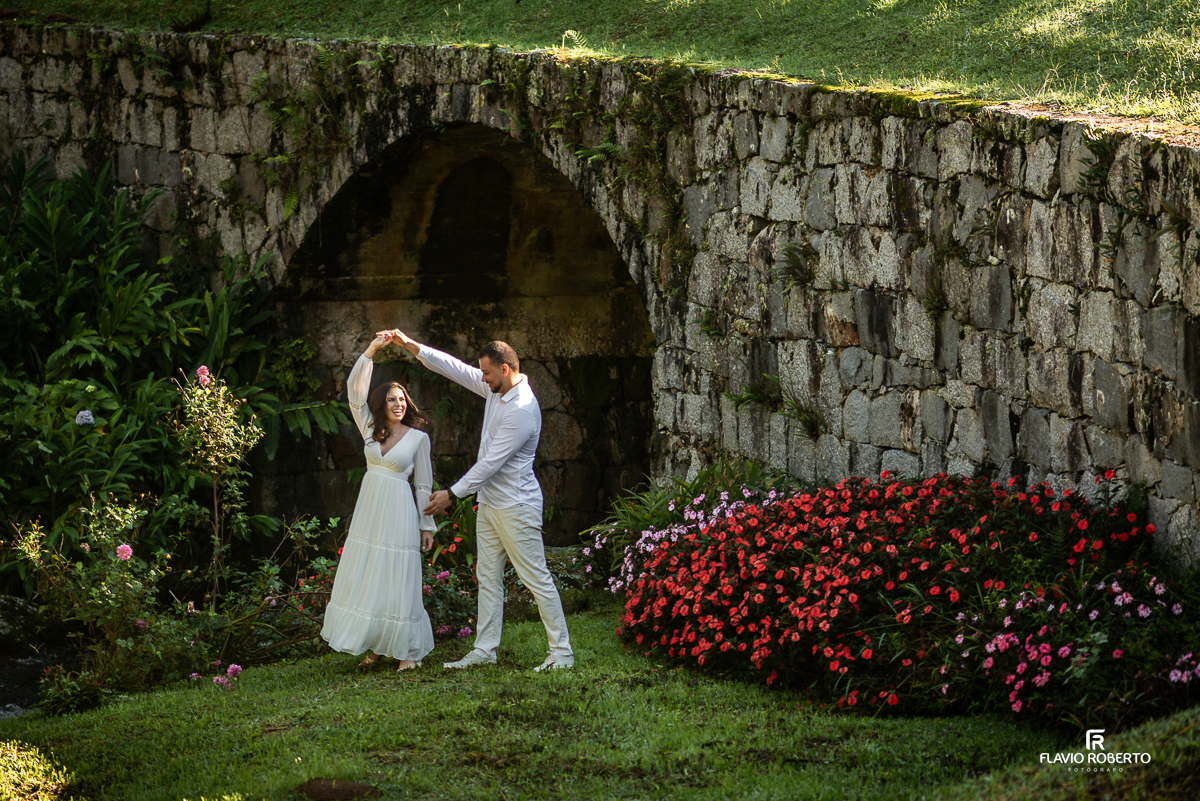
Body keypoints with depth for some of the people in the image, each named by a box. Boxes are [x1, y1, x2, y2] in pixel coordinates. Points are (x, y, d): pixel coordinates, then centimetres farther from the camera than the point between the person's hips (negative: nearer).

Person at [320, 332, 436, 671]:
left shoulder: (418, 437, -1)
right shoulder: (371, 429, 8)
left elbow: (424, 484, 2)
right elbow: (354, 391, 0)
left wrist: (428, 525, 1)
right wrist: (371, 351, -6)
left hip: (399, 514, -4)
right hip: (369, 508, 4)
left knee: (398, 579, -4)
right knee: (365, 576, 5)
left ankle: (407, 650, 2)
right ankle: (376, 644, 14)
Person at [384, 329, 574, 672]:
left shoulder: (522, 410, -24)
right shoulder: (495, 390, 4)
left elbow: (491, 462, -22)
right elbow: (456, 369, 11)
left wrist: (452, 494, -16)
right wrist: (411, 345, 4)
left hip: (516, 507, -10)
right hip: (489, 502, 10)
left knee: (537, 579, -6)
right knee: (488, 578, 12)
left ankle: (562, 652, -2)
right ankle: (485, 650, 18)